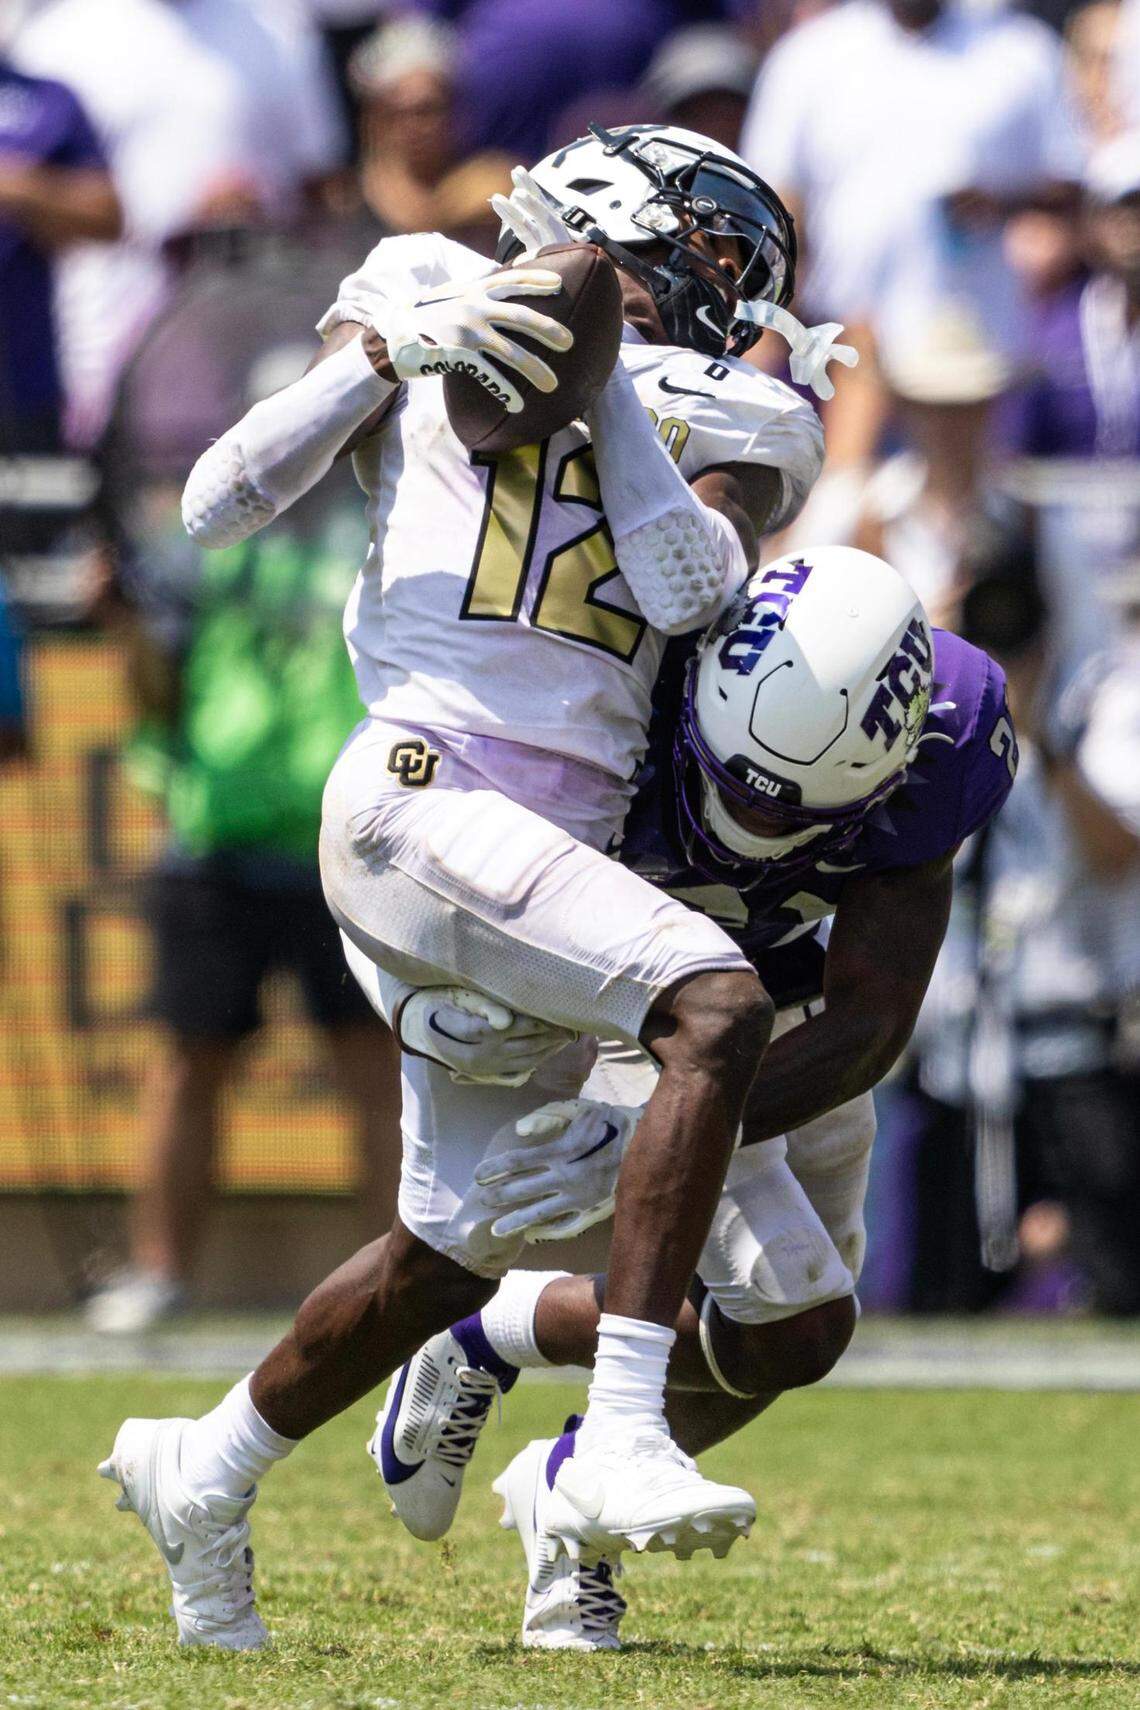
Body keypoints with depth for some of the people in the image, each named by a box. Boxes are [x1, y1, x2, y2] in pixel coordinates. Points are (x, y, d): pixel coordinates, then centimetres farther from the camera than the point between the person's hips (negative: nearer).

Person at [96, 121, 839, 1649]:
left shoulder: (713, 425, 15)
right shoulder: (433, 313, 7)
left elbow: (688, 589, -5)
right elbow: (219, 508, 2)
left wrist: (606, 384, -4)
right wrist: (388, 348, -8)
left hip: (559, 850, 7)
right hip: (422, 797, -7)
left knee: (456, 1256, 13)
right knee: (716, 1002, -28)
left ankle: (202, 1472, 36)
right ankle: (620, 1445, -33)